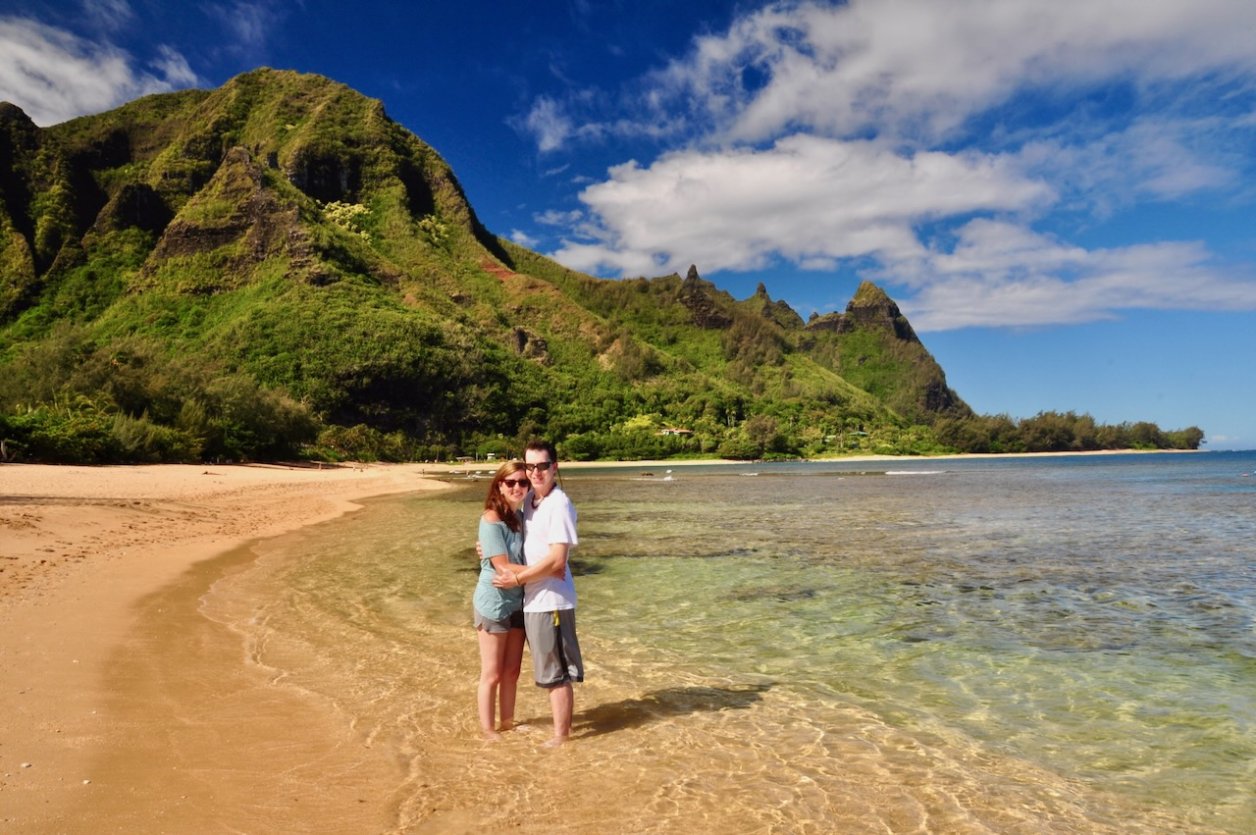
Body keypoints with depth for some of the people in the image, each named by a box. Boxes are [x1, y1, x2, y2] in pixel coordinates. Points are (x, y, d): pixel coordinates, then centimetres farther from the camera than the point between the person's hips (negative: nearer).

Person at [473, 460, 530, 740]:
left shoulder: (520, 516, 3)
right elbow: (504, 569, -23)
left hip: (517, 602, 7)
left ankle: (507, 722, 33)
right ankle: (488, 730, 23)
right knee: (492, 673, 7)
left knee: (512, 669, 17)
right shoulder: (491, 520, -20)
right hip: (494, 605, -7)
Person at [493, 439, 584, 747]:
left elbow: (556, 560, -22)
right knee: (549, 669, 20)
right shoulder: (529, 500, 8)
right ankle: (561, 721, 35)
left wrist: (517, 578, -14)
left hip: (551, 600, -8)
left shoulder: (559, 505, -18)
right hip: (534, 598, 8)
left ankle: (560, 735, 18)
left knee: (556, 671, 5)